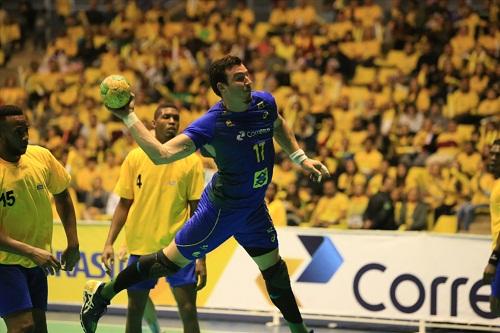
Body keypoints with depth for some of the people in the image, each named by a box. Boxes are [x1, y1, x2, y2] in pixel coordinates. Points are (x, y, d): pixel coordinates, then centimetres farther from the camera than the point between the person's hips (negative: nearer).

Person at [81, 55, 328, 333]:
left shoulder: (265, 102, -8)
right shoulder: (211, 124, -27)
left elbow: (279, 125, 19)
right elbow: (162, 154, -33)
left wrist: (300, 158, 13)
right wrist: (129, 117, -37)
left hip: (255, 208, 6)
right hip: (221, 209, -6)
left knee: (274, 269, 15)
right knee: (171, 261, 0)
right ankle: (102, 292, 15)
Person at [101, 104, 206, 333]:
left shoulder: (191, 161, -1)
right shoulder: (135, 157, 3)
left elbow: (197, 211, 0)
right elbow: (124, 204, 8)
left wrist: (201, 258, -6)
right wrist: (109, 243, -2)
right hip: (140, 246, 2)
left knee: (189, 311, -6)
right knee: (134, 311, 8)